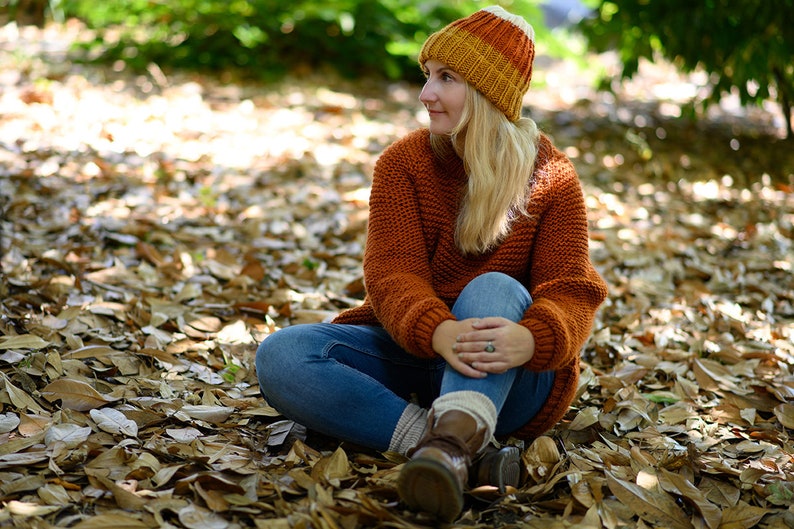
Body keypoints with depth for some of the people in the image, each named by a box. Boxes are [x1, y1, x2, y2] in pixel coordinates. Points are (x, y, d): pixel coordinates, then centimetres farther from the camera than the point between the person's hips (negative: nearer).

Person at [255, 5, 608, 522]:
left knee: (494, 288, -33)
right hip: (414, 349, 3)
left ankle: (451, 441, -57)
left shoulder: (551, 178, -3)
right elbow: (393, 273, -13)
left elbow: (570, 293, -14)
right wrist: (437, 332, -37)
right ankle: (468, 448, -36)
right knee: (280, 357, -22)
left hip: (511, 382, -2)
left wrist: (531, 339, -39)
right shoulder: (403, 163, 0)